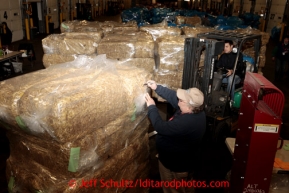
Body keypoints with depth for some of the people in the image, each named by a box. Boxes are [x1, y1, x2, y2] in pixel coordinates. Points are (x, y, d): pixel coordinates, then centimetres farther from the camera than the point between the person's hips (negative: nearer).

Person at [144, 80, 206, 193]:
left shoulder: (186, 122, -40)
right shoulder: (196, 110, -12)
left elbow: (161, 127, -31)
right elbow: (173, 96, -1)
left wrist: (151, 107, -20)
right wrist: (157, 88, -7)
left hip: (176, 164, -8)